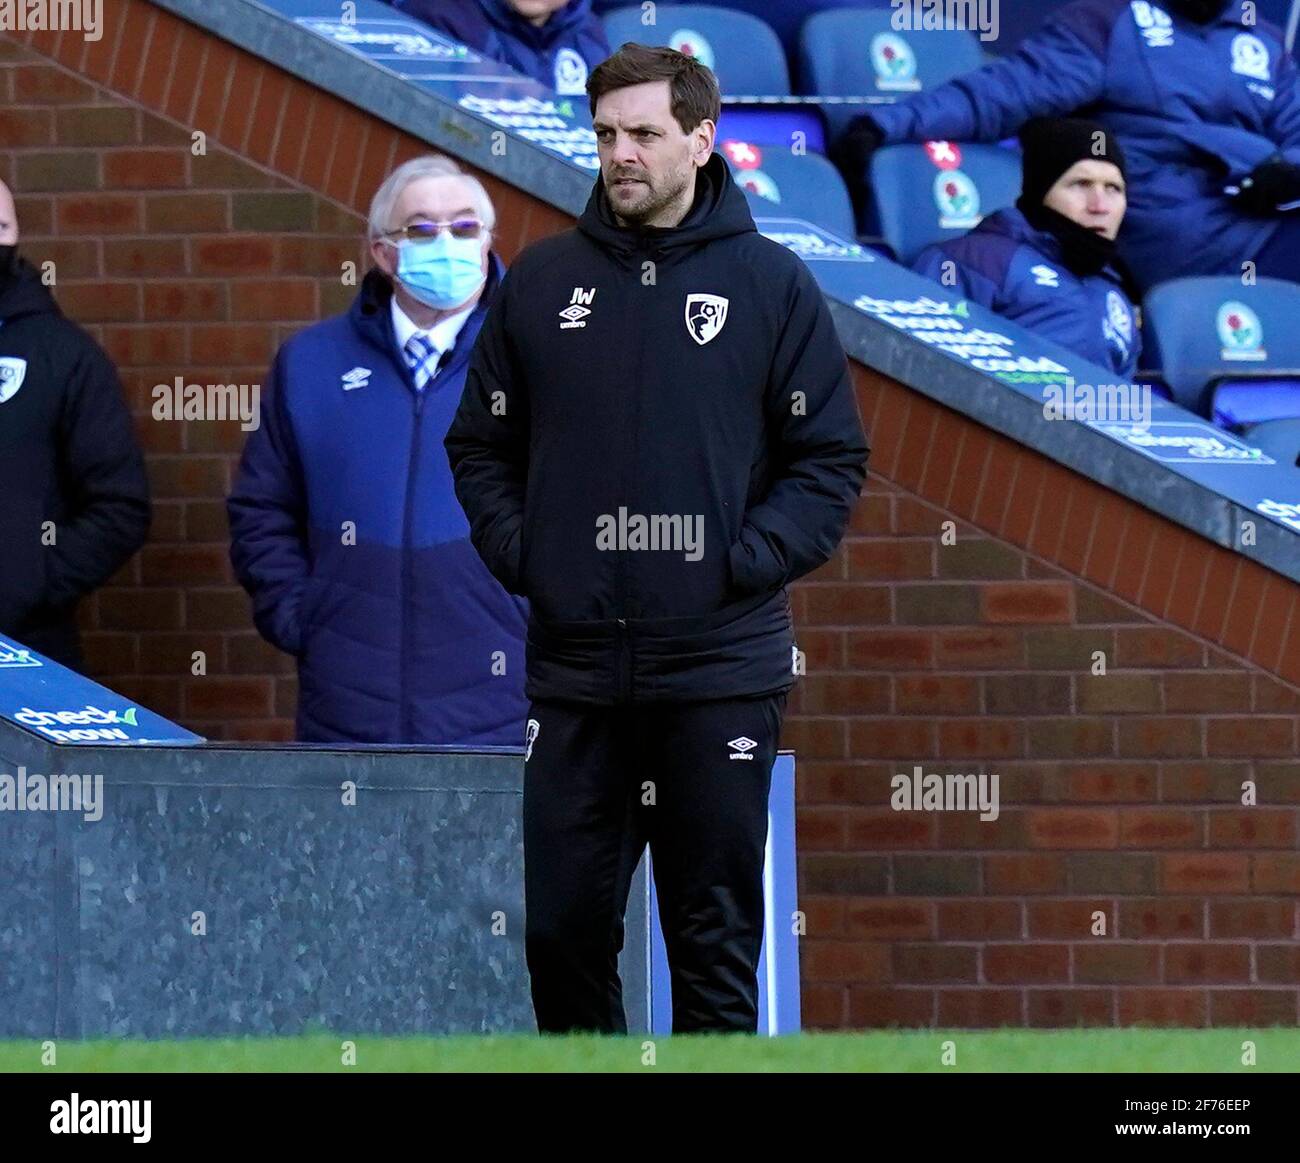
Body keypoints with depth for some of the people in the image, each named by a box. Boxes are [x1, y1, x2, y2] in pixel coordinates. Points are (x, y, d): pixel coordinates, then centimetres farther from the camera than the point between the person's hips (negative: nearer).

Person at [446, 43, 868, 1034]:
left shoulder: (772, 284, 1)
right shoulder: (542, 283, 8)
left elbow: (833, 459, 2)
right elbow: (482, 446, 14)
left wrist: (746, 562, -9)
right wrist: (520, 555, -1)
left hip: (721, 667, -2)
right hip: (573, 664, 3)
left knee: (716, 934, 2)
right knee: (563, 925, 5)